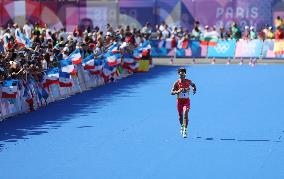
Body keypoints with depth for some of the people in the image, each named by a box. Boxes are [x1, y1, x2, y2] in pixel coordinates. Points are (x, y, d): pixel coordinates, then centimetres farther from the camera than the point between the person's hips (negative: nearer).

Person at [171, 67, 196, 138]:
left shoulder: (188, 81, -4)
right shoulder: (177, 83, -9)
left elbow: (193, 85, 19)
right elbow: (172, 92, -12)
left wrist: (194, 89, -3)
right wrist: (178, 91, -32)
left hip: (186, 101, -1)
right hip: (179, 101, 1)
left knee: (185, 114, -19)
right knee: (180, 116, 14)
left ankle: (185, 130, -20)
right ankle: (182, 126, 44)